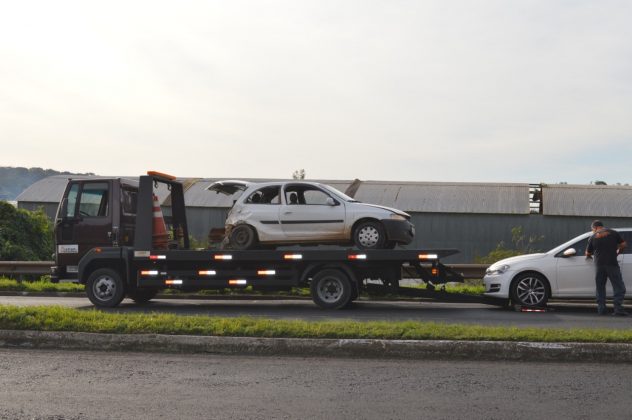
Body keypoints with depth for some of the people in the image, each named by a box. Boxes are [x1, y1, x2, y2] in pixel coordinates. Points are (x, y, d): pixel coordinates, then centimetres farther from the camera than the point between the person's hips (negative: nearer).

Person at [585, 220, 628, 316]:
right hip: (612, 264, -2)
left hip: (599, 264, 2)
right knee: (619, 286, 0)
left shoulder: (593, 237, 10)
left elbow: (588, 253, 16)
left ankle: (601, 309, 9)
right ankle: (618, 307, -14)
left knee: (600, 287, 12)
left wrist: (589, 256, 39)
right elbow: (623, 244, 8)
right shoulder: (613, 233, 6)